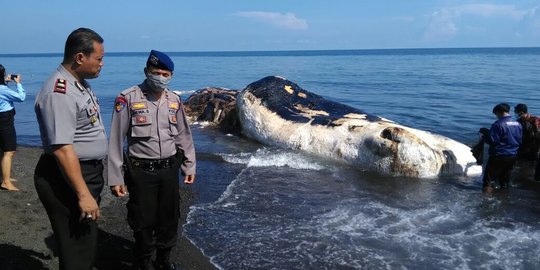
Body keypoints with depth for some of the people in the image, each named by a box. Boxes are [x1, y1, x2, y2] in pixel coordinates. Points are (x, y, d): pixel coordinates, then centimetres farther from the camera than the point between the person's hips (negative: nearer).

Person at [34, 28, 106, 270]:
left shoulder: (80, 83, 10)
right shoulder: (59, 93, -23)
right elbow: (62, 149, -27)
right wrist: (83, 194, -26)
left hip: (88, 173, 10)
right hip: (66, 179, -10)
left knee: (87, 240, 23)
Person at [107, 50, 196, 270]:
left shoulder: (175, 101, 4)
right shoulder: (128, 98, -11)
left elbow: (184, 136, 13)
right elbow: (116, 140, -10)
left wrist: (189, 166, 14)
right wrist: (115, 177, -10)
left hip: (169, 169, 5)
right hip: (141, 171, -4)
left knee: (169, 218, 16)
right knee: (143, 220, 8)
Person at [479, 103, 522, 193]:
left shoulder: (498, 124, -18)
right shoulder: (517, 124, 5)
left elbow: (492, 141, -18)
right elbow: (519, 141, 13)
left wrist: (485, 134, -2)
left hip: (499, 156, -7)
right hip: (512, 156, 7)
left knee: (489, 178, 0)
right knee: (505, 178, 20)